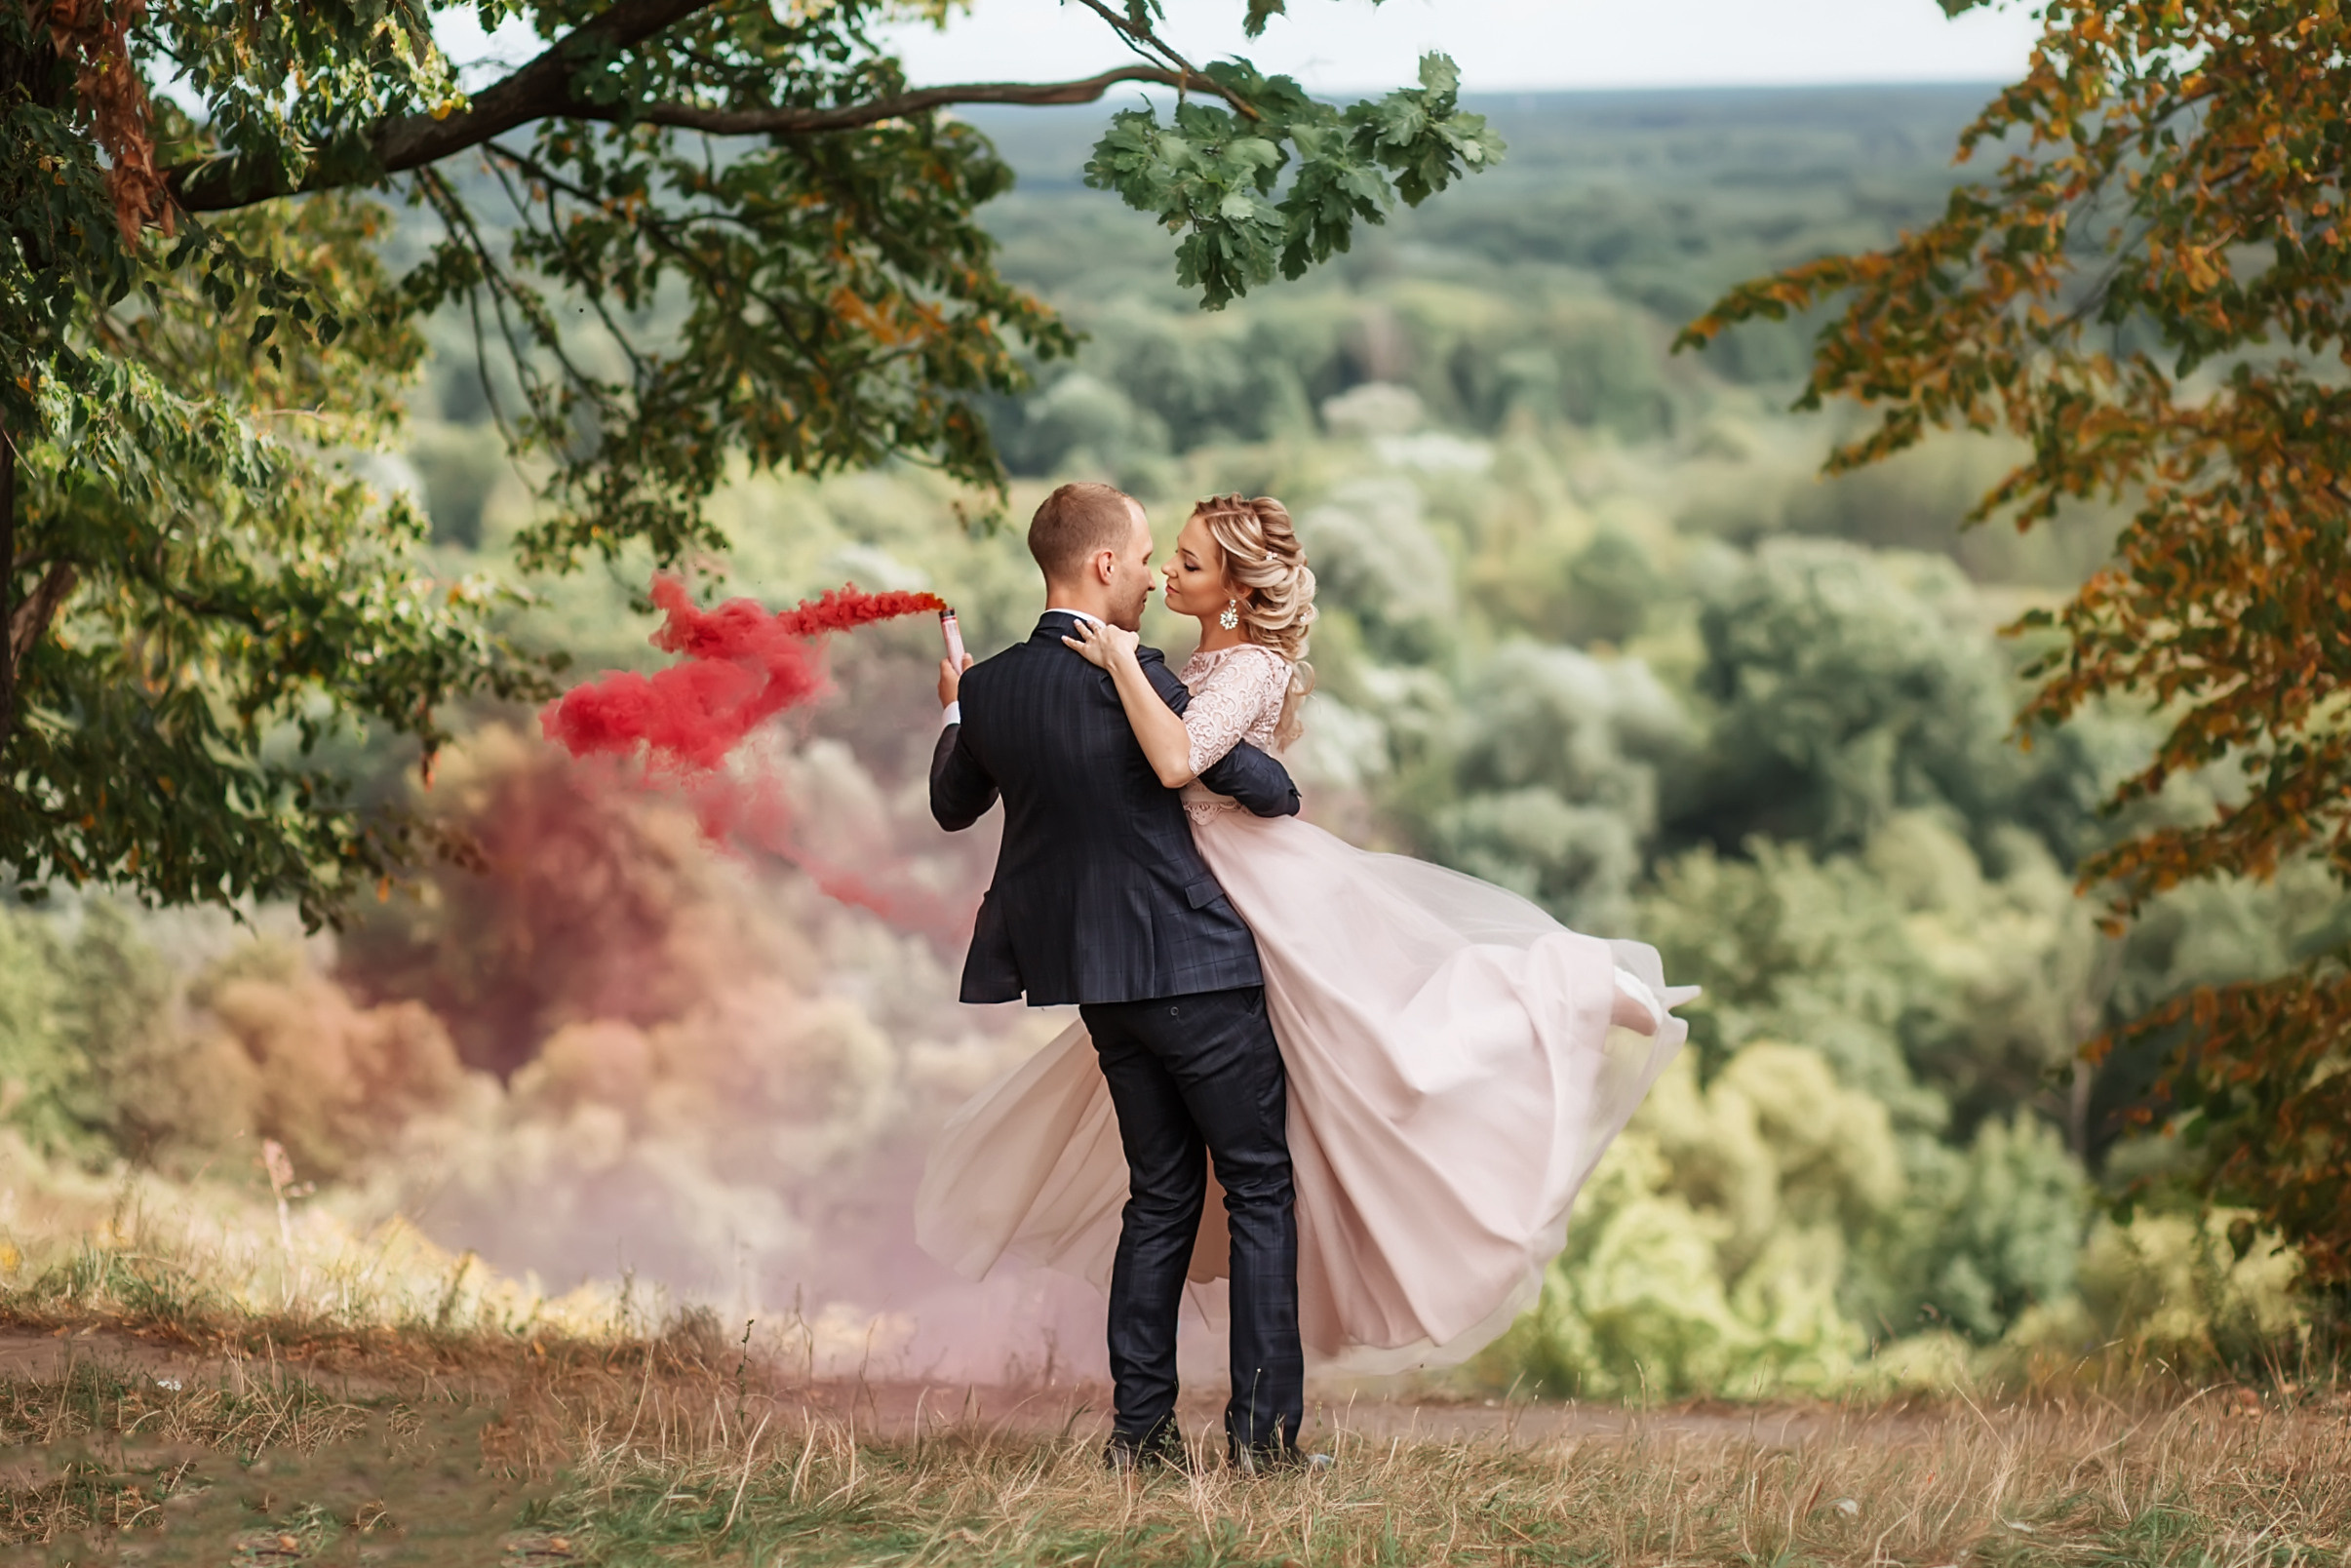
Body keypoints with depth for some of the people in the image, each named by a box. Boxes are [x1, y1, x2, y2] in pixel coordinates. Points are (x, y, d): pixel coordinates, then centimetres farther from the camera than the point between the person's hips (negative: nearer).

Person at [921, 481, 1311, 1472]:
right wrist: (1282, 796, 12)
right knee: (1259, 1187, 2)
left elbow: (952, 807, 19)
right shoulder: (1130, 678, -18)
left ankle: (1139, 1426, 11)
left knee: (1160, 1192, 15)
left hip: (1096, 979, 7)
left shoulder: (990, 688, 1)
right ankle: (1264, 1430, -2)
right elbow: (1265, 787, -12)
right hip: (1196, 964, -7)